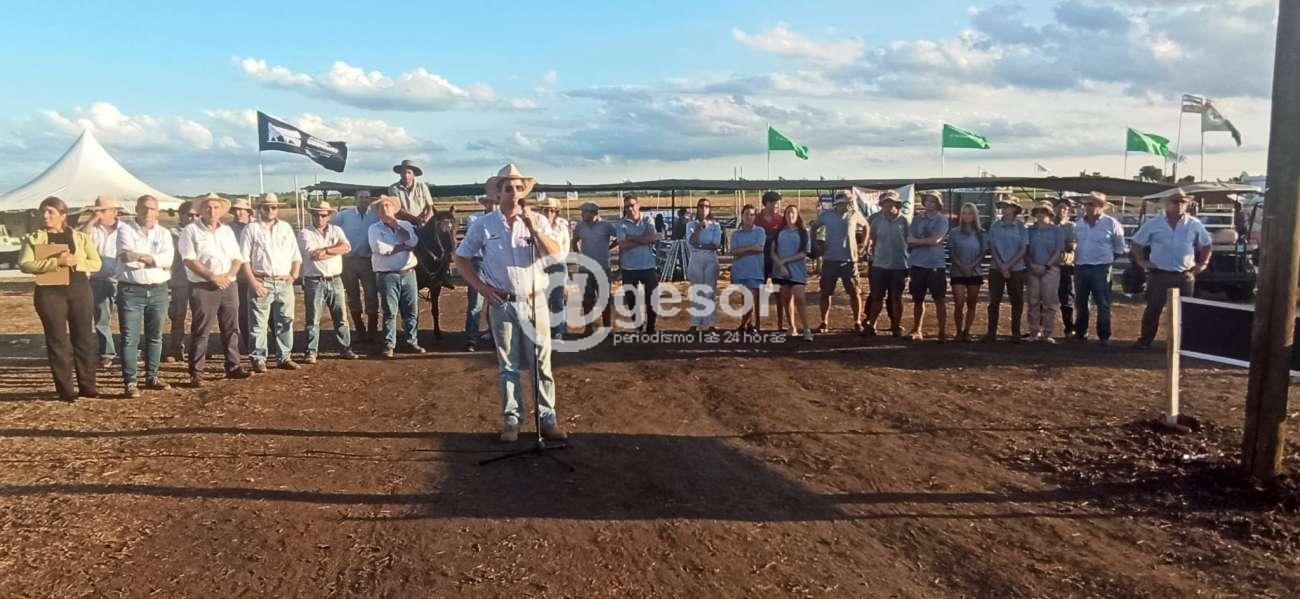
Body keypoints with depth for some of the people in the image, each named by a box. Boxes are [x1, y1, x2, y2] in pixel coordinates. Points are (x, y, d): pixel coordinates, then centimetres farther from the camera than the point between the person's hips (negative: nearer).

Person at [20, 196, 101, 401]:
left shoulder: (81, 236, 9)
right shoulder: (33, 238, 4)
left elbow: (96, 263, 4)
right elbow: (25, 264, -10)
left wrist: (76, 262, -14)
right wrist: (55, 262, -20)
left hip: (80, 290, 2)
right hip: (50, 292, -2)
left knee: (84, 338, 5)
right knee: (57, 341, 2)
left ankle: (87, 385, 14)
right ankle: (65, 389, 8)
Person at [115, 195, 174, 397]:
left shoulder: (163, 233, 10)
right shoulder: (125, 229, 1)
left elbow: (168, 258, -7)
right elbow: (125, 255, -14)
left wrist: (140, 256, -13)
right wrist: (156, 261, -11)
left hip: (158, 291, 4)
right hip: (131, 291, -4)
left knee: (155, 336, 11)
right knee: (130, 338, -4)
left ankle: (151, 377, 22)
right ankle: (130, 382, 0)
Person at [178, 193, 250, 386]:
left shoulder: (227, 231, 15)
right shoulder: (190, 231, -1)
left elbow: (237, 258, 13)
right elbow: (189, 260, -10)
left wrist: (228, 275, -6)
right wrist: (212, 276, -17)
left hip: (228, 286, 5)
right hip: (202, 288, -5)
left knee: (231, 328, 9)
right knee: (200, 331, -3)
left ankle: (233, 367, 18)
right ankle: (196, 373, 1)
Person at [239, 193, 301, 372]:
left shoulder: (286, 228, 15)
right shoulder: (251, 229, 2)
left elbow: (296, 255, 17)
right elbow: (244, 259, -3)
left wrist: (294, 275, 3)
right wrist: (253, 282, -11)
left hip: (284, 283, 4)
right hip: (262, 282, -4)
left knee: (285, 321, 7)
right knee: (259, 323, -4)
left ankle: (284, 357, 15)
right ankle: (258, 359, 3)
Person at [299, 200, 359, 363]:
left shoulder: (336, 230, 10)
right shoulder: (305, 233, 0)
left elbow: (347, 247, -8)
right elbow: (312, 255, -16)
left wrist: (325, 250, -14)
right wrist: (335, 249, -8)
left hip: (335, 281, 3)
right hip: (314, 282, -3)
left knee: (341, 317, 8)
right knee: (313, 319, 0)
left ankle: (345, 349, 16)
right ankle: (311, 352, 6)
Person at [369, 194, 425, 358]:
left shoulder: (406, 225, 11)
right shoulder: (375, 229, 3)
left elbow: (413, 241, -9)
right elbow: (379, 248, -14)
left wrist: (395, 224, -5)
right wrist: (402, 247, -7)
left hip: (408, 273, 3)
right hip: (387, 276, -3)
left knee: (412, 310, 6)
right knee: (390, 312, -1)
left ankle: (411, 342, 16)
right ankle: (389, 345, 7)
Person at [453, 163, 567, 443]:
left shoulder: (537, 221, 0)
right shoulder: (483, 225, -1)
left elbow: (555, 253, -12)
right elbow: (461, 258, 7)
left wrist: (533, 228, -22)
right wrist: (481, 287, -2)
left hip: (533, 302, 0)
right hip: (502, 304, 0)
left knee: (542, 364, 3)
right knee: (508, 366, 8)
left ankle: (547, 419, 12)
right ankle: (511, 420, 18)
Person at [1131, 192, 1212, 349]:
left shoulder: (1194, 225, 4)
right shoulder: (1153, 224, -1)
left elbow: (1206, 245, 16)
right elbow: (1137, 243, 9)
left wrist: (1203, 264, 9)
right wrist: (1141, 261, 2)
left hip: (1185, 276, 2)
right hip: (1159, 275, -2)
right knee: (1153, 309, 2)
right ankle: (1145, 340, 10)